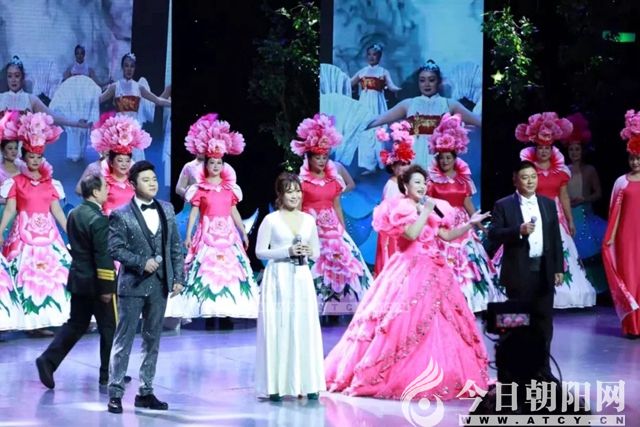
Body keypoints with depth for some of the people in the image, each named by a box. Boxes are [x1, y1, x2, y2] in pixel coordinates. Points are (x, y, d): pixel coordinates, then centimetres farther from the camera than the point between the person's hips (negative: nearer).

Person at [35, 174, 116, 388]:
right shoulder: (98, 220, -21)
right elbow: (103, 257, -22)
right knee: (109, 327, 6)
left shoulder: (74, 214, 6)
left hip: (77, 278, 8)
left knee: (75, 324, 16)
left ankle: (48, 360, 4)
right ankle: (108, 375, 14)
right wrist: (106, 286, -18)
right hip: (95, 282, -8)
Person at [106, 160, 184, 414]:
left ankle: (146, 392, 18)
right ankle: (115, 393, 2)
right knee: (124, 340, -2)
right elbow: (115, 248, -10)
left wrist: (178, 278, 3)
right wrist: (142, 263, -17)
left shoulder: (167, 210, 8)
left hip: (160, 285, 5)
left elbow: (176, 247, 10)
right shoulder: (121, 215, -6)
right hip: (132, 285, -5)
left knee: (152, 341, 10)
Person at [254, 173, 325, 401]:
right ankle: (276, 386, 0)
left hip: (301, 278, 4)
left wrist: (308, 252, -5)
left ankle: (308, 384, 4)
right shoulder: (271, 220, -1)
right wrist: (287, 251, -13)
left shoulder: (308, 220, 10)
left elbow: (316, 252, 18)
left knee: (305, 328, -1)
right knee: (277, 328, -4)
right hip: (278, 279, -4)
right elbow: (260, 251, -2)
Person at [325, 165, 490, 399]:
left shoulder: (434, 207, 15)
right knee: (405, 323, -10)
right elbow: (411, 234, -20)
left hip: (433, 273, 7)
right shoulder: (399, 208, -5)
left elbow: (446, 235, 15)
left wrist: (470, 224, 6)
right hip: (409, 272, -7)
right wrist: (425, 212, -13)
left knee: (440, 327, 5)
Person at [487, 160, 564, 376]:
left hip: (544, 271, 4)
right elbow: (493, 235, -9)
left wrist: (558, 268, 7)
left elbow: (556, 238, 11)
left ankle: (543, 369, 15)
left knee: (544, 322, 6)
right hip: (519, 272, -3)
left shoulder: (548, 204, 11)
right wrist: (519, 231, -22)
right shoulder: (503, 205, -1)